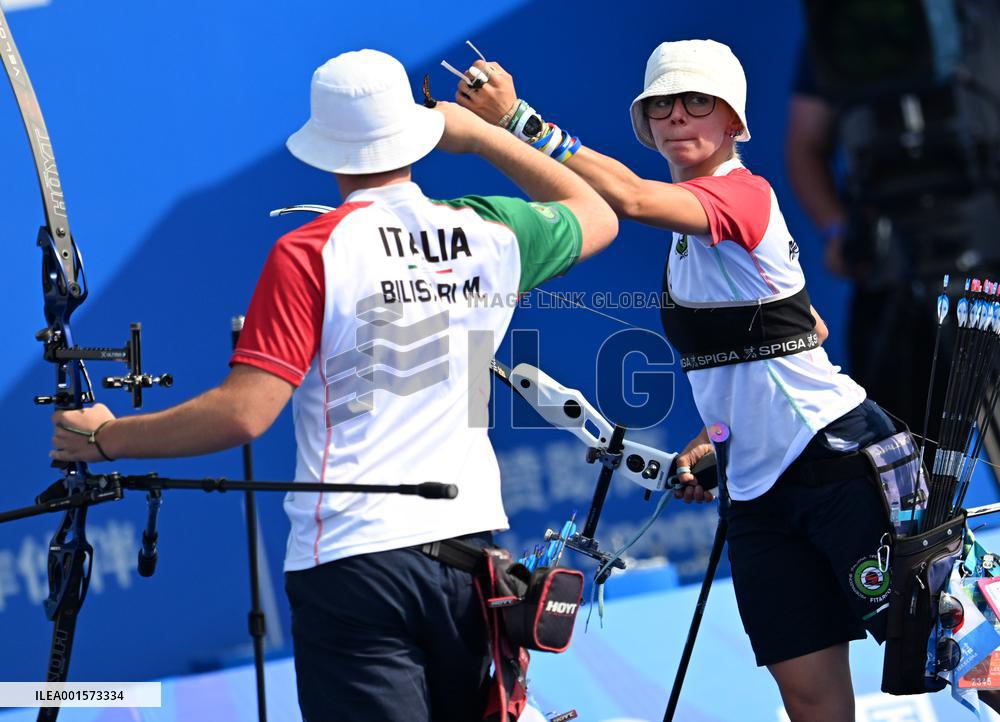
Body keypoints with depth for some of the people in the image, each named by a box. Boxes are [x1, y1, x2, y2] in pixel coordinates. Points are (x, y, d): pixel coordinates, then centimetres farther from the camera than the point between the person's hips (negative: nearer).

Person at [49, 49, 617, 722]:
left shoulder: (309, 254, -9)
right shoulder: (491, 233, 4)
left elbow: (243, 414, -15)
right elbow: (598, 216, 26)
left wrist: (106, 438, -3)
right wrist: (483, 135, 29)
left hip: (354, 557, -5)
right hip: (469, 543, 5)